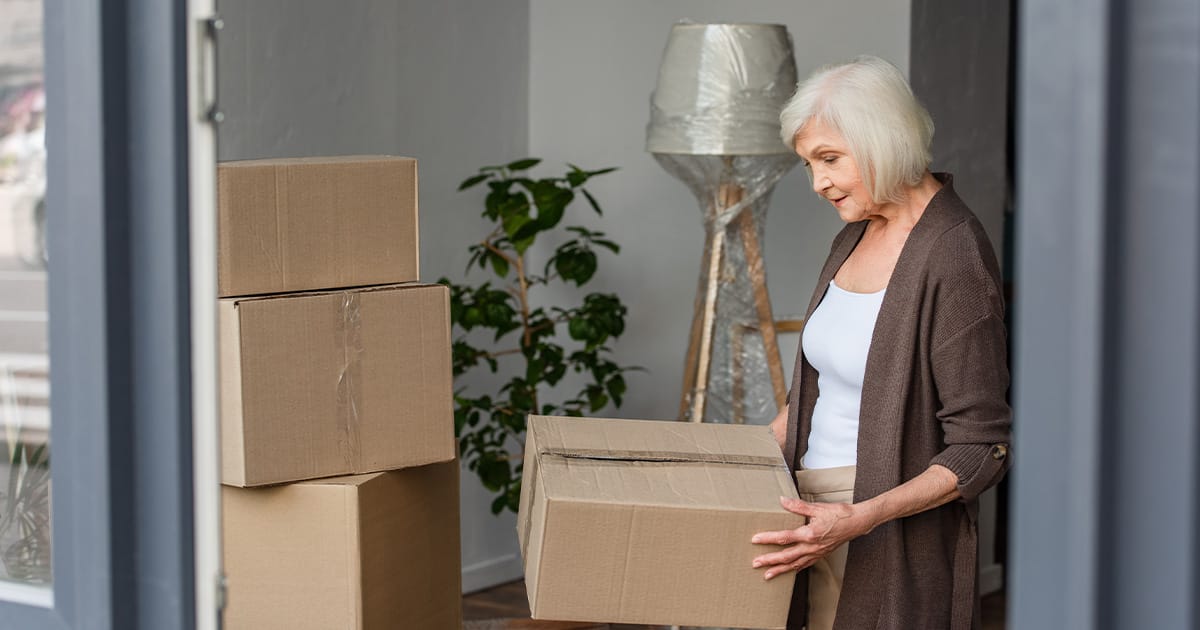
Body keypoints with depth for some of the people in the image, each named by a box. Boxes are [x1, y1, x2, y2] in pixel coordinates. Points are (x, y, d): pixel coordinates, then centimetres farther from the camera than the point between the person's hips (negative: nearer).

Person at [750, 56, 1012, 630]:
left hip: (896, 538, -7)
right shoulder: (857, 234, 10)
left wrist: (861, 517, -26)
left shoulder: (953, 257, -16)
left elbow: (981, 451, -18)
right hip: (820, 520, 7)